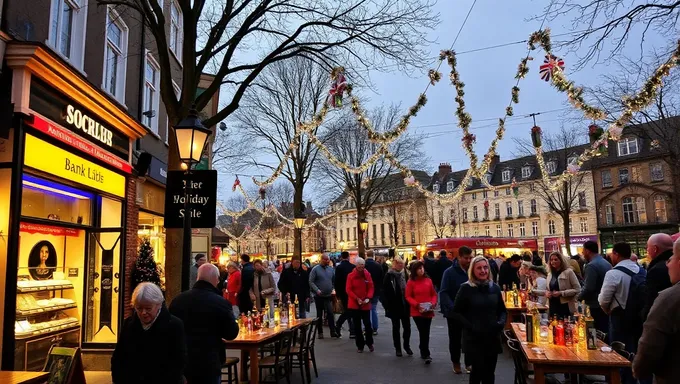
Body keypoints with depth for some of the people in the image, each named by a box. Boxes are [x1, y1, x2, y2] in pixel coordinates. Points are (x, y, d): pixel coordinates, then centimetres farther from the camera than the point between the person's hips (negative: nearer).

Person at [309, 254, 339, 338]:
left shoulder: (331, 269, 6)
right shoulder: (315, 269, -6)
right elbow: (311, 282, -10)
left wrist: (334, 289, -3)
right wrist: (317, 290, -21)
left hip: (329, 296, 2)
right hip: (319, 296, -2)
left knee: (330, 313, -7)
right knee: (319, 314, 8)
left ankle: (333, 331, -3)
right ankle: (320, 332, 17)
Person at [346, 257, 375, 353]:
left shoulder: (367, 274, 1)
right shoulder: (351, 276, -4)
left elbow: (371, 287, 1)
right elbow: (348, 289, -7)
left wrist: (368, 298, -14)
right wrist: (357, 299, -17)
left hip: (366, 304, 1)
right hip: (354, 304, -1)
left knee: (367, 324, 1)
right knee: (357, 326, 6)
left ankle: (369, 343, 21)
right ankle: (360, 345, 17)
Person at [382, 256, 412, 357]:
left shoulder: (405, 274, 3)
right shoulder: (389, 276, -9)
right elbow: (385, 292, -9)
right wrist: (387, 306, -14)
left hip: (405, 306, 3)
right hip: (394, 306, -3)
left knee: (407, 327, 7)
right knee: (396, 327, 9)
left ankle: (407, 346, 26)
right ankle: (398, 348, 20)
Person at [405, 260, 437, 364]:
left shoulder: (428, 280, 3)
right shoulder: (411, 282, -4)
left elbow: (434, 294, 11)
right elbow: (408, 297, -4)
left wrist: (433, 303, -8)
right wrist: (416, 305, -17)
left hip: (428, 311, 3)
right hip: (417, 311, -3)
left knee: (426, 332, 11)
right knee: (423, 332, -8)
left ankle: (423, 351, 31)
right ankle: (426, 354, 0)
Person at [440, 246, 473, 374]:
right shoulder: (449, 272, -11)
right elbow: (443, 293, -16)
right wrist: (453, 308, -29)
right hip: (454, 313, -2)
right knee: (455, 339, 12)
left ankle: (469, 363, 27)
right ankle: (456, 362, 30)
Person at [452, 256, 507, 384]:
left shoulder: (495, 287, 6)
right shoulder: (466, 288, -8)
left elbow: (502, 310, 15)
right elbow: (457, 312, -6)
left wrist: (501, 322, -5)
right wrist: (470, 327, -17)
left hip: (492, 337, 4)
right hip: (473, 338, -4)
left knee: (490, 372, 11)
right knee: (478, 370, -2)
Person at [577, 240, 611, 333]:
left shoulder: (591, 265, -18)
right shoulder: (607, 263, 11)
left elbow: (588, 288, -22)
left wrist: (579, 298, -5)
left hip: (597, 306, -9)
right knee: (606, 331, 14)